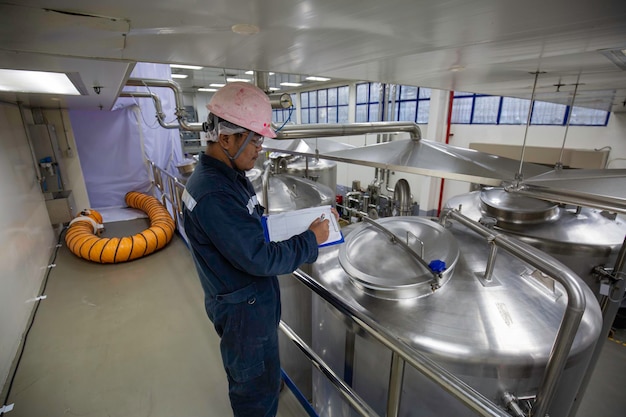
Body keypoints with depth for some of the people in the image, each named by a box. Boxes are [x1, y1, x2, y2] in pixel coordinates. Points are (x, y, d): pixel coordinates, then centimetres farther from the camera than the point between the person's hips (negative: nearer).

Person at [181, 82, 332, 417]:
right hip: (242, 307, -9)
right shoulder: (213, 195, -32)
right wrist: (311, 240, -19)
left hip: (250, 296, 9)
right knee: (258, 389, 16)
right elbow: (260, 259, -30)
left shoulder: (229, 174, 0)